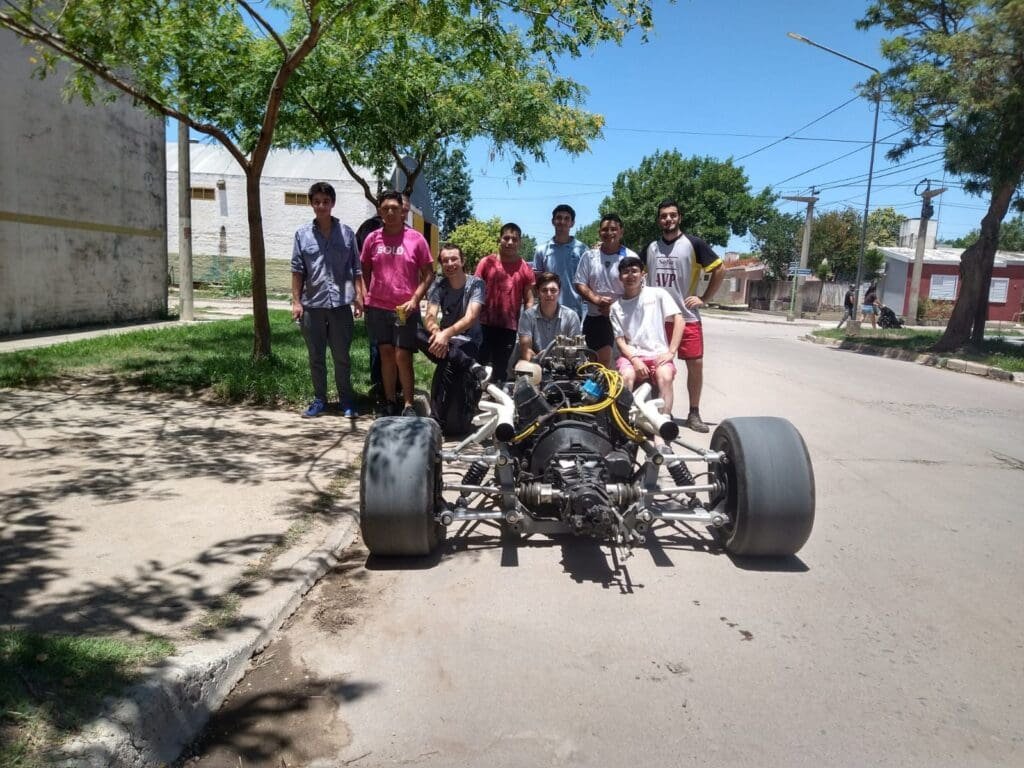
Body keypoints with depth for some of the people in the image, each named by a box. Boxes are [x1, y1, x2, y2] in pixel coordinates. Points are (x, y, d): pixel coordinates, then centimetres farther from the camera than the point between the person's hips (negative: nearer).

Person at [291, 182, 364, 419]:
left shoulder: (347, 233, 4)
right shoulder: (302, 234, 4)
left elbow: (356, 269, 5)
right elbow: (297, 271, 4)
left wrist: (359, 297, -1)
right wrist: (296, 301, -1)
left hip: (341, 304, -1)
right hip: (312, 305, 1)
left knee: (341, 356, 6)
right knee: (316, 357, 9)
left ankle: (346, 399, 18)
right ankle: (319, 399, 20)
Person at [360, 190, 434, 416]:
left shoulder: (415, 238, -2)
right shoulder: (372, 238, 5)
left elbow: (428, 274, 0)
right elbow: (365, 271, 15)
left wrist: (415, 300, -9)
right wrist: (366, 296, 5)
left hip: (406, 309, -2)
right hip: (378, 307, 3)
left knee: (403, 357, -4)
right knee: (386, 354, 8)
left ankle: (408, 405, 5)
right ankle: (389, 402, 18)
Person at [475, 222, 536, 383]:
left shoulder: (525, 268, 3)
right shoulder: (486, 262, 2)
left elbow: (529, 300, 6)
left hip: (509, 327, 1)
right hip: (485, 324, -1)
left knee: (501, 369, 10)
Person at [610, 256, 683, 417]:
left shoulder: (657, 294, 5)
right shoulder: (616, 306, 10)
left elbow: (679, 320, -1)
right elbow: (620, 340, 4)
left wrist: (671, 352, -10)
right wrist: (634, 359, -14)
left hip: (658, 354, -1)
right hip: (631, 355, 1)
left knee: (665, 377, -32)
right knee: (627, 376, -31)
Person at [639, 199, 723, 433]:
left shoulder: (693, 244, -2)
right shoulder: (650, 248, 9)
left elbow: (719, 269, 0)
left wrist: (704, 298, -4)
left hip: (687, 317, -3)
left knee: (695, 364, -5)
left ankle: (694, 413, 7)